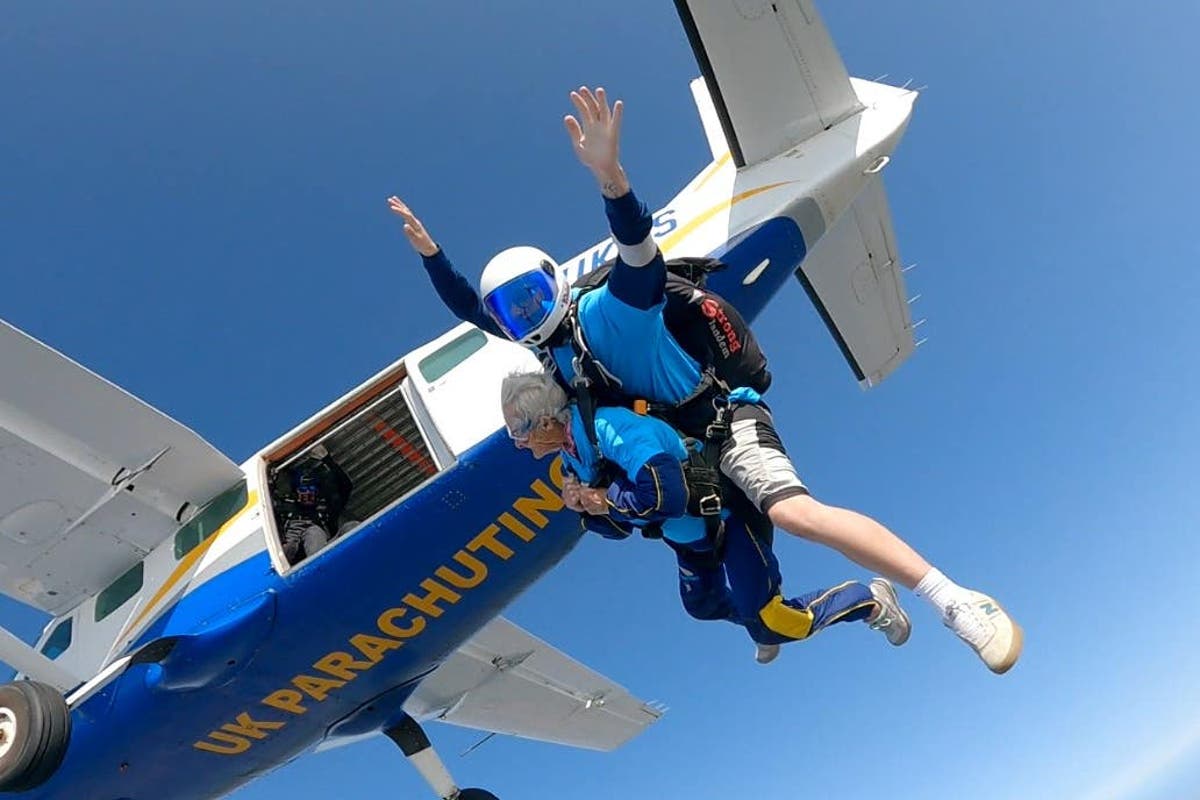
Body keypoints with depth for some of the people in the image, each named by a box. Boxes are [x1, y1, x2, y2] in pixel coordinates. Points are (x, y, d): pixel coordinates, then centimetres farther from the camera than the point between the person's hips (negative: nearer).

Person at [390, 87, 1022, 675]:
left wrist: (609, 174, -58)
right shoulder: (543, 343, 6)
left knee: (794, 512, -33)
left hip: (723, 423, -10)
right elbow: (466, 307, 16)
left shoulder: (608, 308, -19)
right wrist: (427, 250, 6)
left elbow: (638, 244, -39)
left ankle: (956, 601, -28)